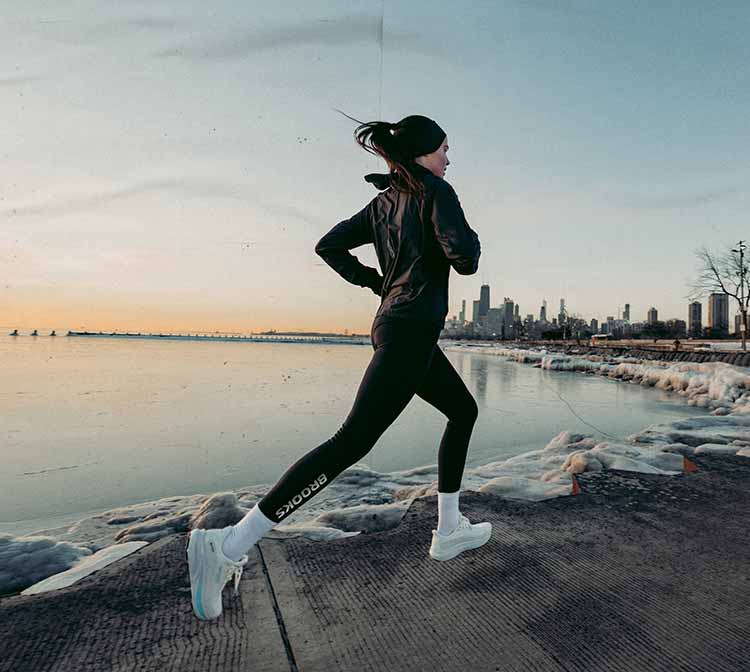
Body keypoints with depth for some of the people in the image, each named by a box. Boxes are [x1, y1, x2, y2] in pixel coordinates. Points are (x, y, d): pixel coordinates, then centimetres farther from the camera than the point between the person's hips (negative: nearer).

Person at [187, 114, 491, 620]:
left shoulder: (383, 201, 18)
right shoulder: (436, 191, -5)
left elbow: (329, 246, 18)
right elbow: (464, 258, -17)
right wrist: (470, 239, 6)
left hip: (396, 327, 10)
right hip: (410, 332, -10)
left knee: (464, 411, 21)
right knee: (351, 442, -13)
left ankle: (449, 531, 26)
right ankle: (230, 545, -12)